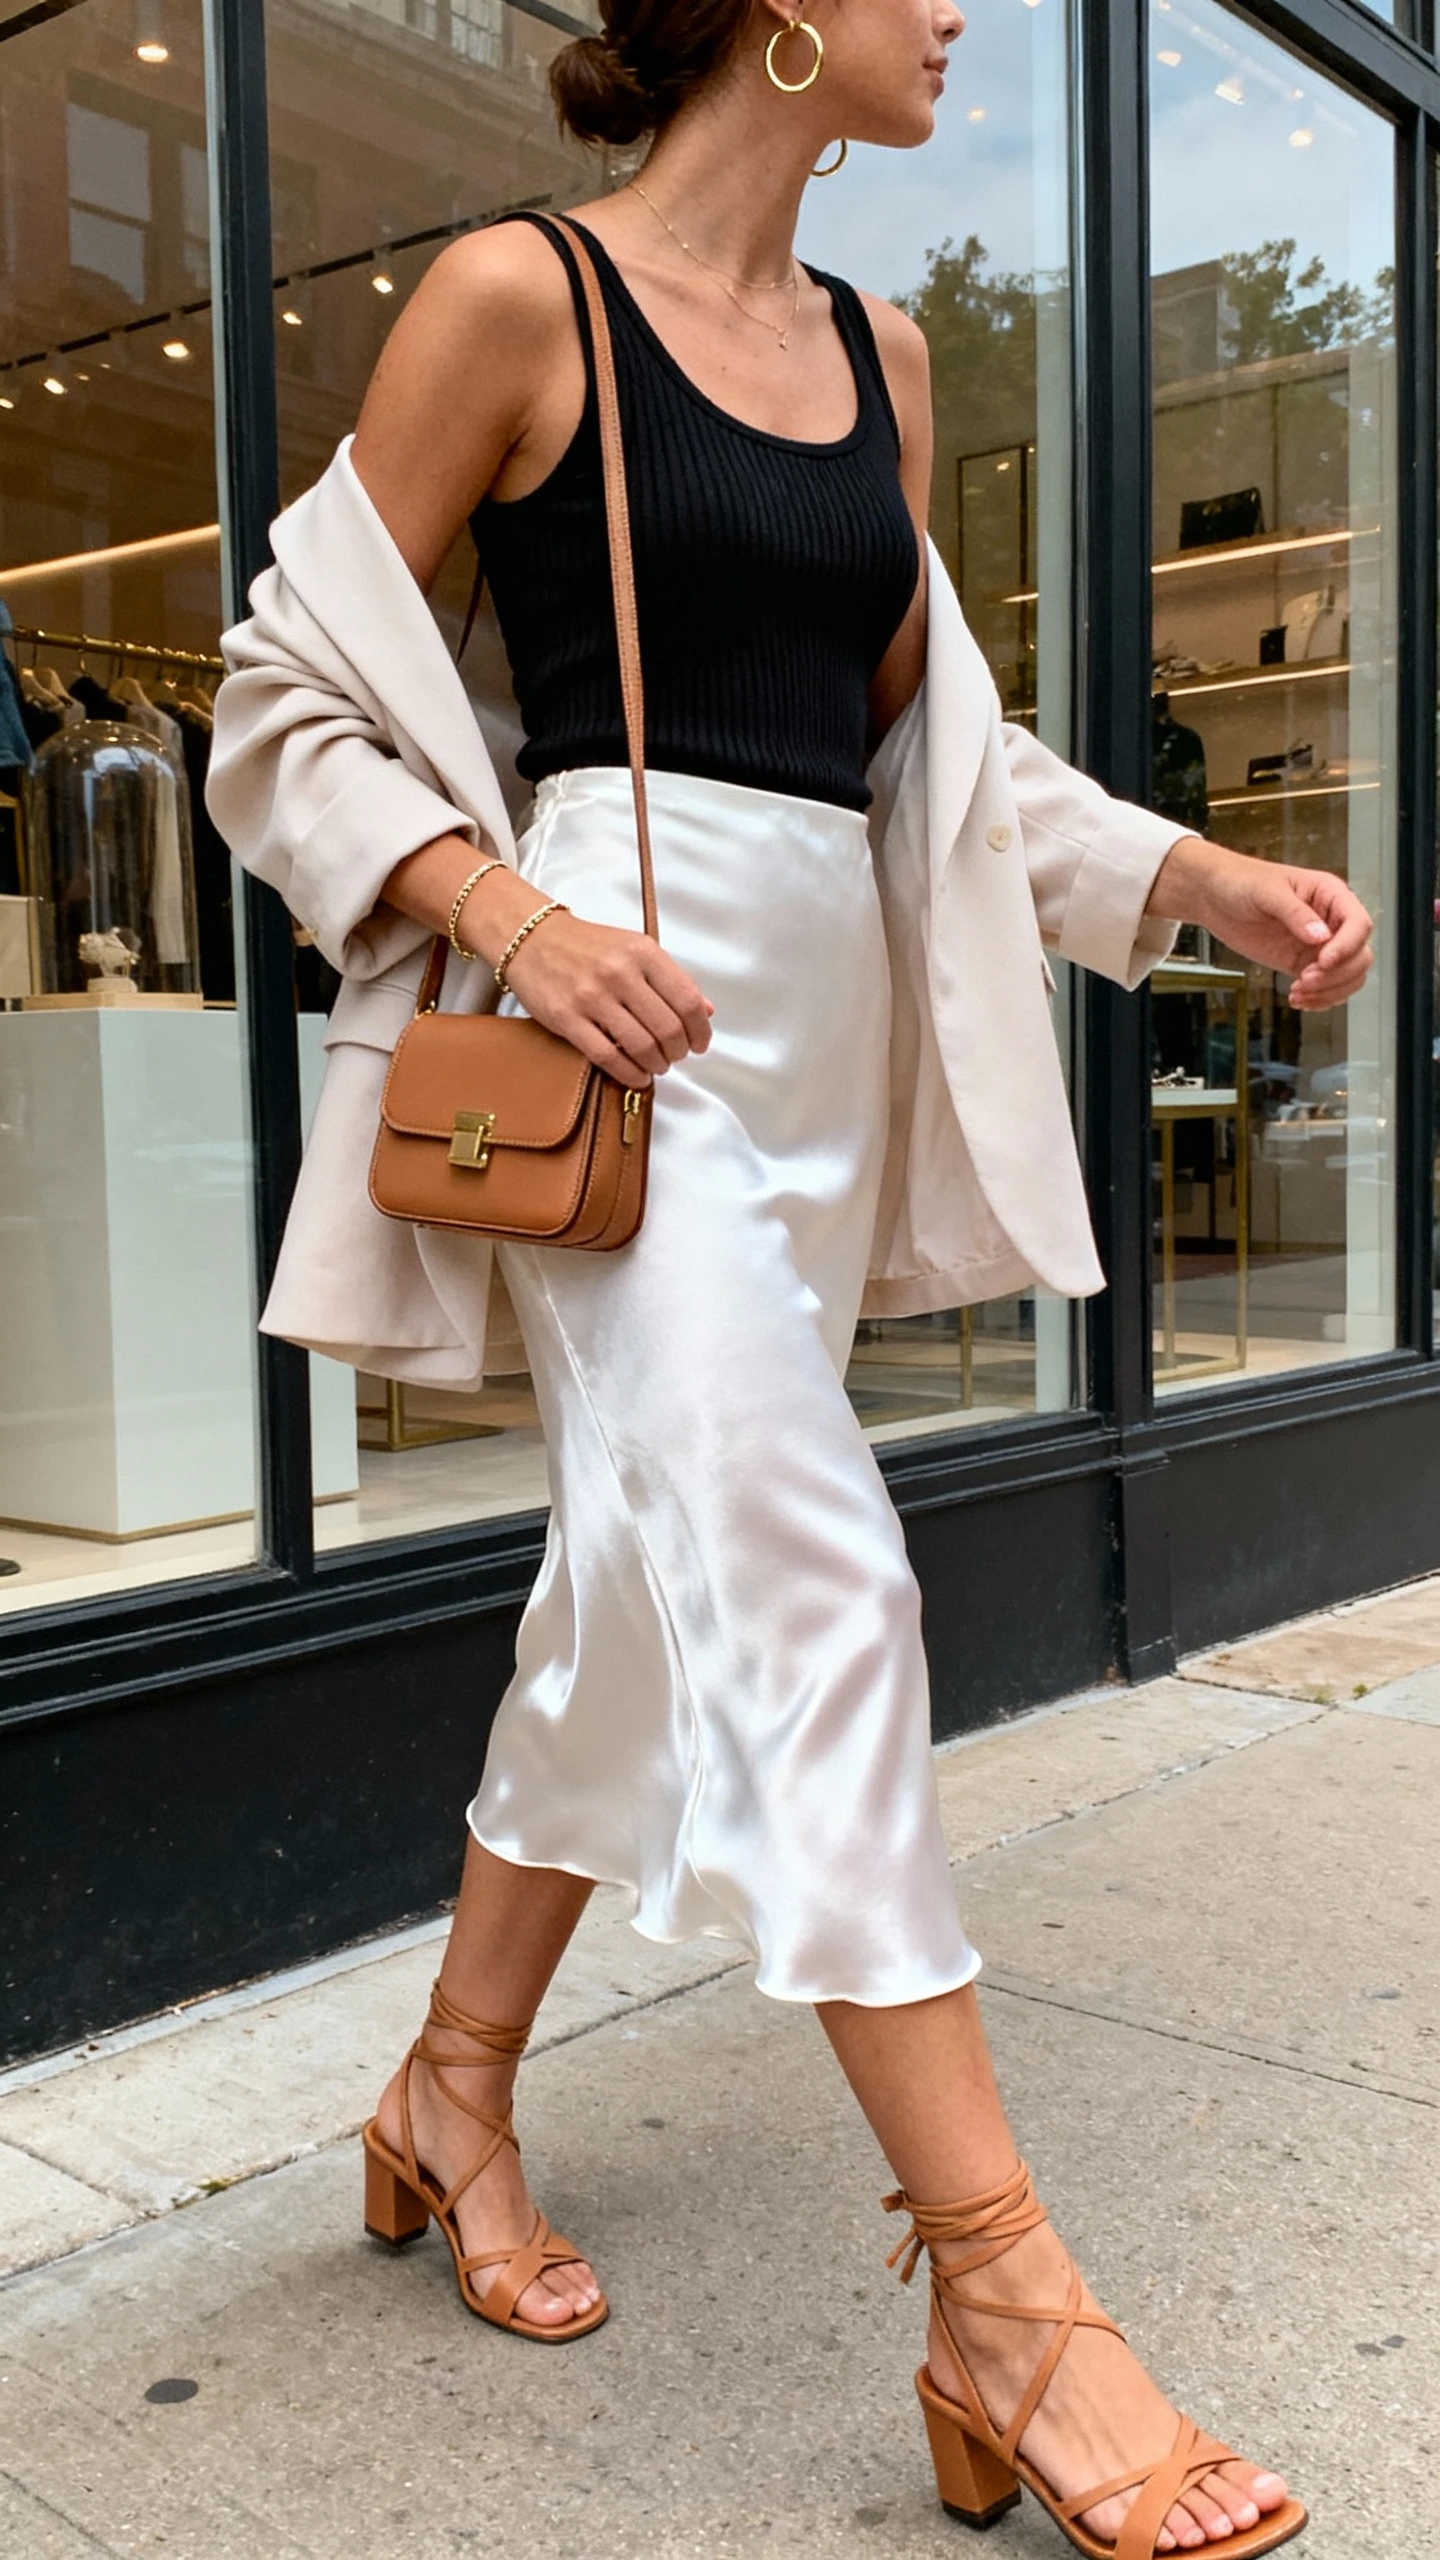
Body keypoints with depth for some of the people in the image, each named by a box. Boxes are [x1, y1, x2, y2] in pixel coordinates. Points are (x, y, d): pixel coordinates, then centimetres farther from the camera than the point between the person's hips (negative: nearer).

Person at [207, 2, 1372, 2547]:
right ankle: (1005, 2305, -9)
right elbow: (292, 696, -1)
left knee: (652, 1588, 11)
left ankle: (457, 2087, 30)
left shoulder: (876, 350, 18)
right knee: (804, 1574, -16)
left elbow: (931, 740, 22)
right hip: (623, 1004, -7)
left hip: (831, 1013, 8)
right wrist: (513, 917, -17)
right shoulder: (516, 293, -2)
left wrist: (1208, 880, 9)